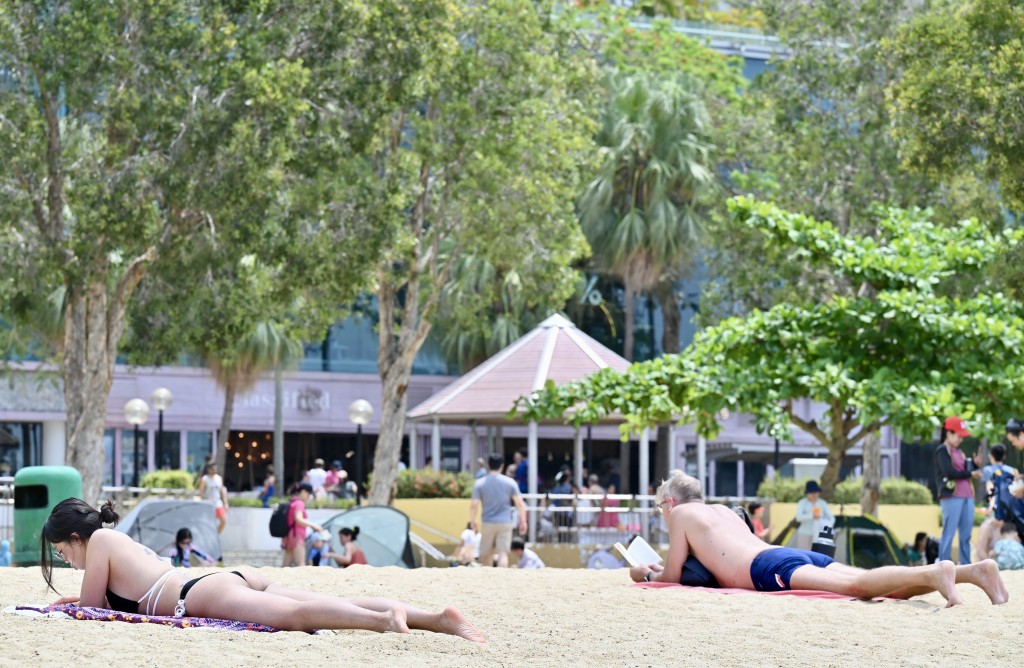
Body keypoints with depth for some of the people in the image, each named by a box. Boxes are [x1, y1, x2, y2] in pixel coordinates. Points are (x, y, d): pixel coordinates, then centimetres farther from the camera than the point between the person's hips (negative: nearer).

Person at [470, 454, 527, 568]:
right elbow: (520, 503, -1)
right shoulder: (510, 482, 1)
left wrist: (472, 522, 7)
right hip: (505, 523, 0)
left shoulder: (480, 483, 0)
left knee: (485, 555, 11)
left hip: (487, 523, 0)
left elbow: (474, 505, -5)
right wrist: (523, 521, 6)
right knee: (503, 553, -4)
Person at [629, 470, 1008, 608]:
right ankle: (974, 570, -28)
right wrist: (661, 568, 57)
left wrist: (647, 575, 37)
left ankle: (933, 573, -56)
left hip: (770, 566, -7)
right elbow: (720, 563, 53)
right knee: (895, 590, -9)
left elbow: (673, 576, 15)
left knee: (854, 586, -33)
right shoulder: (723, 512, 40)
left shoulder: (681, 515, 18)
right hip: (800, 555, 7)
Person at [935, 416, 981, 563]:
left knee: (966, 534, 7)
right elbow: (949, 472, -17)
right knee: (949, 533, -8)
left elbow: (966, 471, 16)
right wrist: (970, 474, -10)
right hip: (951, 496, -8)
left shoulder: (959, 452, 21)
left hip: (967, 495, 8)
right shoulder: (942, 450, -5)